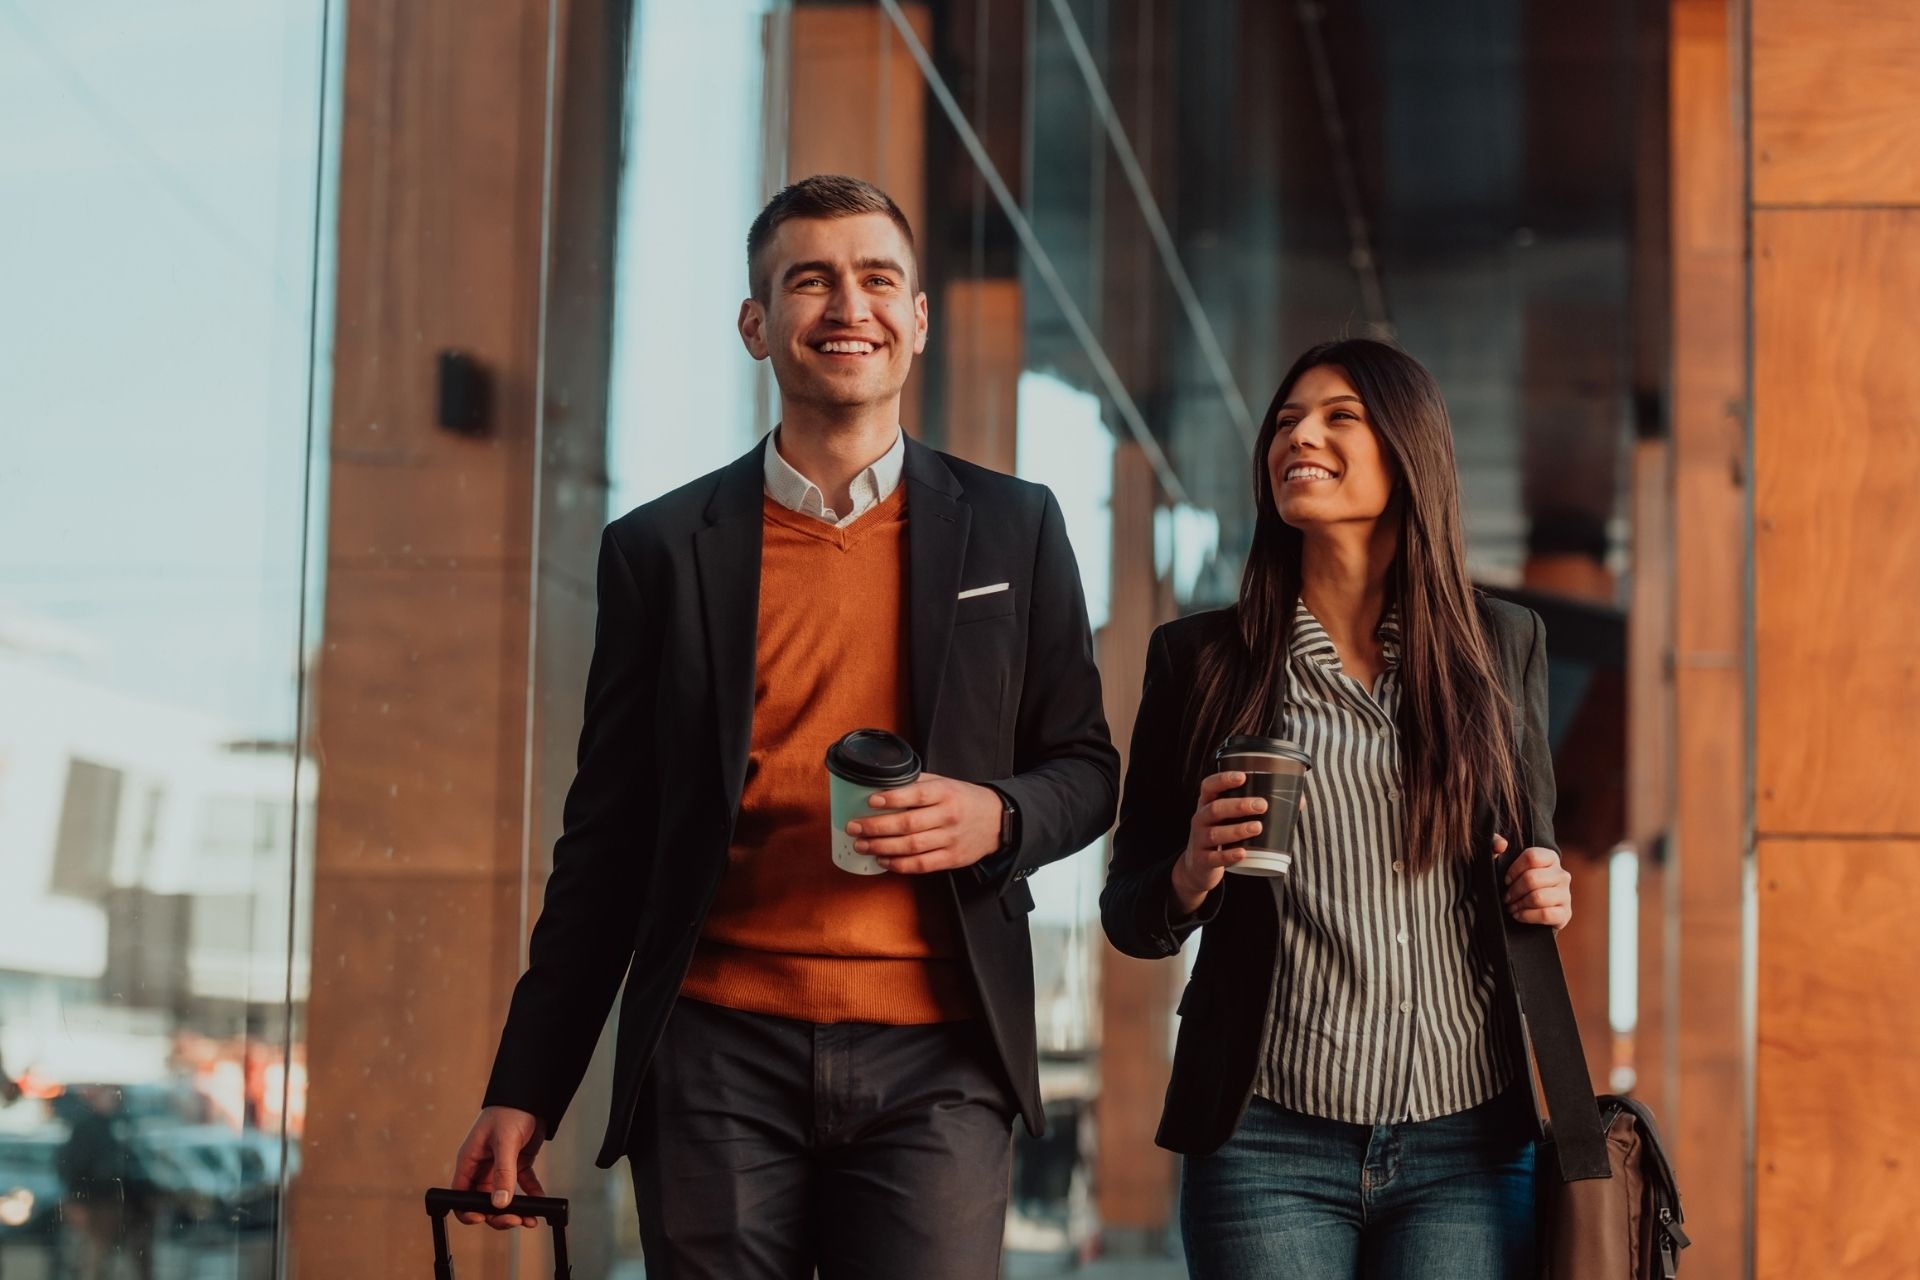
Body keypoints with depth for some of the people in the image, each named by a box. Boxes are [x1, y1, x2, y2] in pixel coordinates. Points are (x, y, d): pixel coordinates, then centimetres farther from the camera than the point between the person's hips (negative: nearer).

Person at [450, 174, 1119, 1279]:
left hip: (933, 1063, 0)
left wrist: (998, 816, -9)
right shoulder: (663, 549, 8)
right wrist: (526, 1092, 6)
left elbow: (1084, 767, 16)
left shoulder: (1014, 529, 9)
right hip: (719, 1056, 0)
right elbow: (606, 843, 10)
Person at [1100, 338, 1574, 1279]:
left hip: (1466, 1140, 1)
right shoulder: (1199, 658, 4)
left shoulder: (1503, 646, 8)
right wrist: (1194, 874, -14)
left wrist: (1544, 895, -3)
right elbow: (1128, 914, 7)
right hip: (1269, 1142, -1)